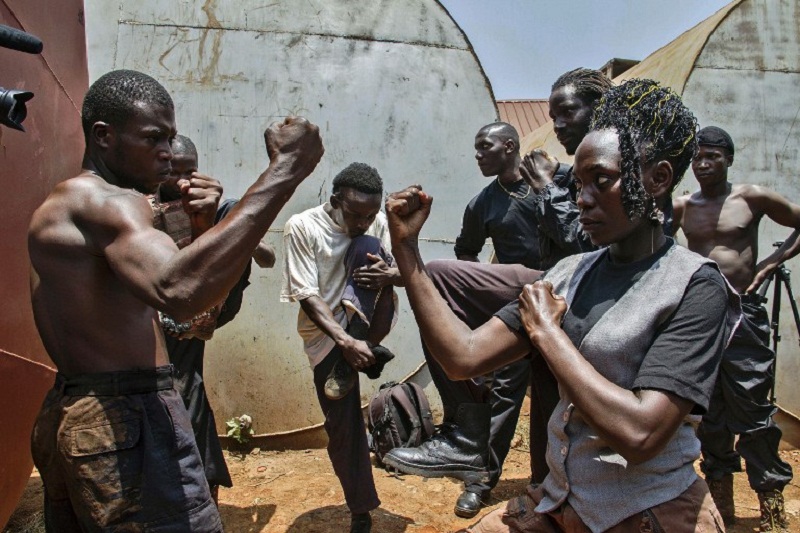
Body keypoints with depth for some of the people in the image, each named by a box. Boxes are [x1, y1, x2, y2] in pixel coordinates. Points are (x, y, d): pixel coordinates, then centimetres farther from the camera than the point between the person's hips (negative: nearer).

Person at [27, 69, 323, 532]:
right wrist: (283, 172, -33)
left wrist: (202, 231, -1)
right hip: (127, 423, -10)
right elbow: (178, 291, -36)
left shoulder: (65, 207, 17)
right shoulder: (103, 200, -15)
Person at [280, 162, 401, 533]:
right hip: (325, 331, -2)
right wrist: (346, 342, -32)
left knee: (367, 249, -23)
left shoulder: (376, 224, -4)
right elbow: (306, 295, -20)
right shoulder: (302, 227, -16)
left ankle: (357, 361, -21)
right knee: (342, 425, -3)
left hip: (368, 322, 2)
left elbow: (407, 271, -2)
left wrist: (389, 274, -27)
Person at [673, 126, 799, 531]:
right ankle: (721, 497, 25)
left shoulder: (752, 198, 0)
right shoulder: (681, 207, 6)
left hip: (742, 312, -3)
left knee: (753, 410, -2)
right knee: (708, 410, 11)